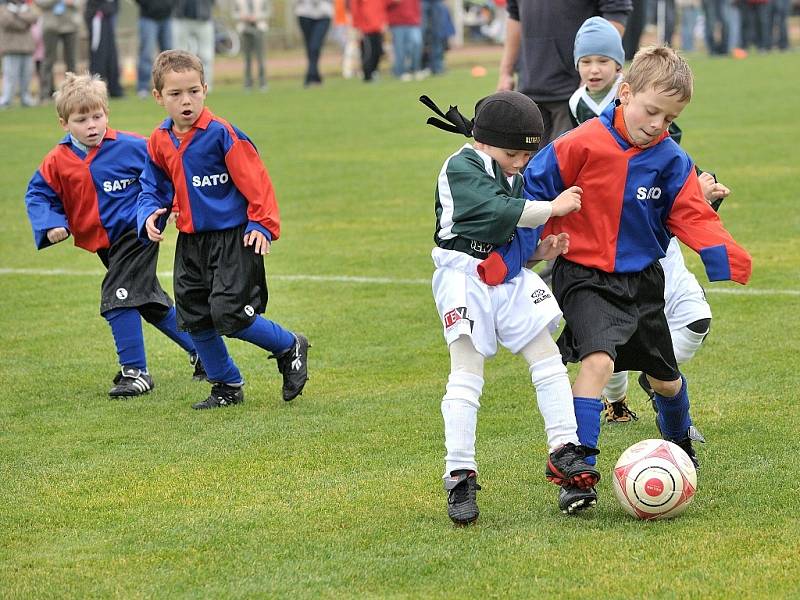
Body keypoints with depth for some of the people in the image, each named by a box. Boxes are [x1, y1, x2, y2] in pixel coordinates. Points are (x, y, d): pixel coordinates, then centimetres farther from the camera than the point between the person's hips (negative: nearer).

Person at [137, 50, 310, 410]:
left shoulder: (220, 134, -16)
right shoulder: (160, 142, 4)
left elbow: (255, 180, -15)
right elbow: (154, 188, 14)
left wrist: (262, 224, -17)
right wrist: (150, 217, -4)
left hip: (232, 238, -7)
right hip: (190, 242, 7)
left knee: (229, 314, -14)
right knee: (194, 319, 9)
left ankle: (289, 348, 11)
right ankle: (227, 387, 26)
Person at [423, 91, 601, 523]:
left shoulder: (515, 178, 14)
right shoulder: (461, 168, -11)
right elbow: (497, 212, -25)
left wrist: (539, 252, -3)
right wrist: (552, 208, -18)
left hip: (510, 276, 8)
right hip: (465, 276, -8)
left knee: (548, 359, 1)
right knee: (467, 372, -12)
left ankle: (563, 452, 7)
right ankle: (460, 476, -11)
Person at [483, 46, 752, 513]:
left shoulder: (671, 160, -7)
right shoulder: (582, 145, -19)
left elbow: (692, 216, -8)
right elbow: (534, 191, -11)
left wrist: (730, 259, -25)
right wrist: (511, 254, -10)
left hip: (643, 278, 4)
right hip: (585, 277, -4)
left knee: (664, 376, 20)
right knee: (598, 359, -27)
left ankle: (680, 436, 53)